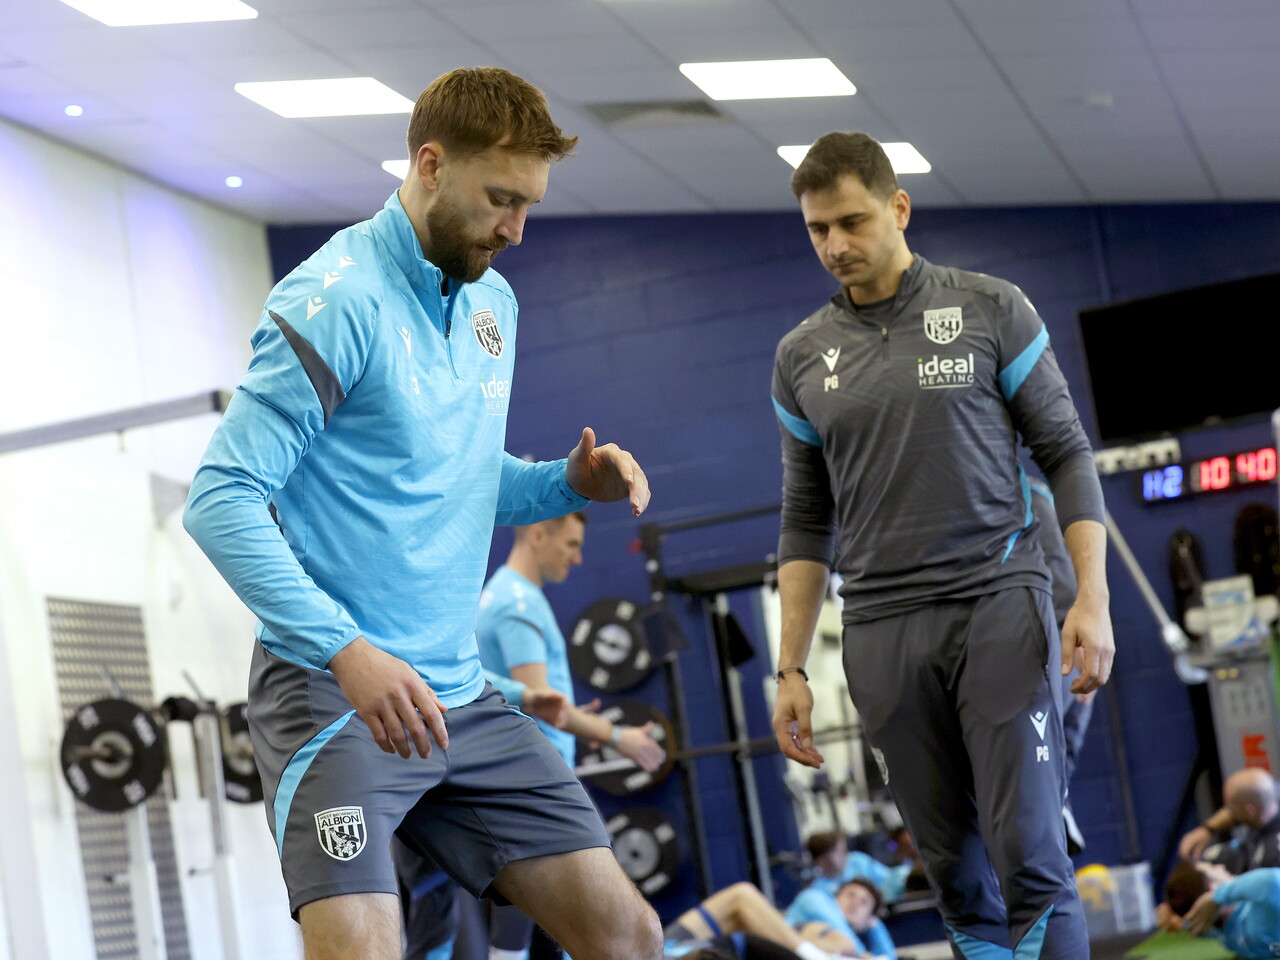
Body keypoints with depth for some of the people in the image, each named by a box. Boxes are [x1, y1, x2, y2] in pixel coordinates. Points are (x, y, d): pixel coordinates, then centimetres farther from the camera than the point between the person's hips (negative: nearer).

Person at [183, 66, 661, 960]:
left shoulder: (493, 301, 13)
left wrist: (571, 483, 4)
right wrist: (349, 651, -28)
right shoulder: (334, 301, -12)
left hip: (461, 694, 8)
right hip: (332, 690, -7)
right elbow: (222, 500, -18)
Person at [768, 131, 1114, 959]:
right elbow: (807, 524, 15)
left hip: (999, 607, -3)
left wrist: (1094, 597, -9)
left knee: (1029, 855, -11)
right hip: (882, 633, 3)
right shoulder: (803, 356, 10)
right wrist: (791, 670, 10)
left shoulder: (991, 309, 2)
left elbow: (1066, 454, 3)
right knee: (956, 872, 4)